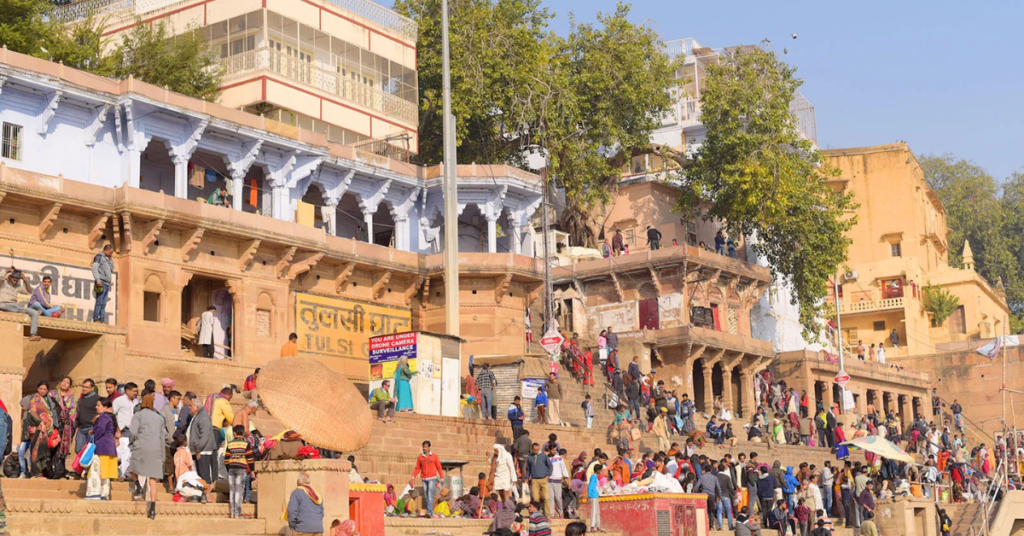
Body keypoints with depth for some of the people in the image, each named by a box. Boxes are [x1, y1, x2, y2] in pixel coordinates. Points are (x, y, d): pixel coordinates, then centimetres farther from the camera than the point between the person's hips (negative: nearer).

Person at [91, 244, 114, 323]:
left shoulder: (106, 259, 26)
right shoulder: (99, 256, 2)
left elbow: (112, 269, 24)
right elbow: (94, 268, -8)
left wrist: (110, 259, 15)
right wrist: (98, 280, -19)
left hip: (107, 284, 8)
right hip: (101, 283, -8)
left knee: (103, 304, 3)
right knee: (99, 302, -14)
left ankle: (102, 320, 0)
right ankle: (96, 319, -17)